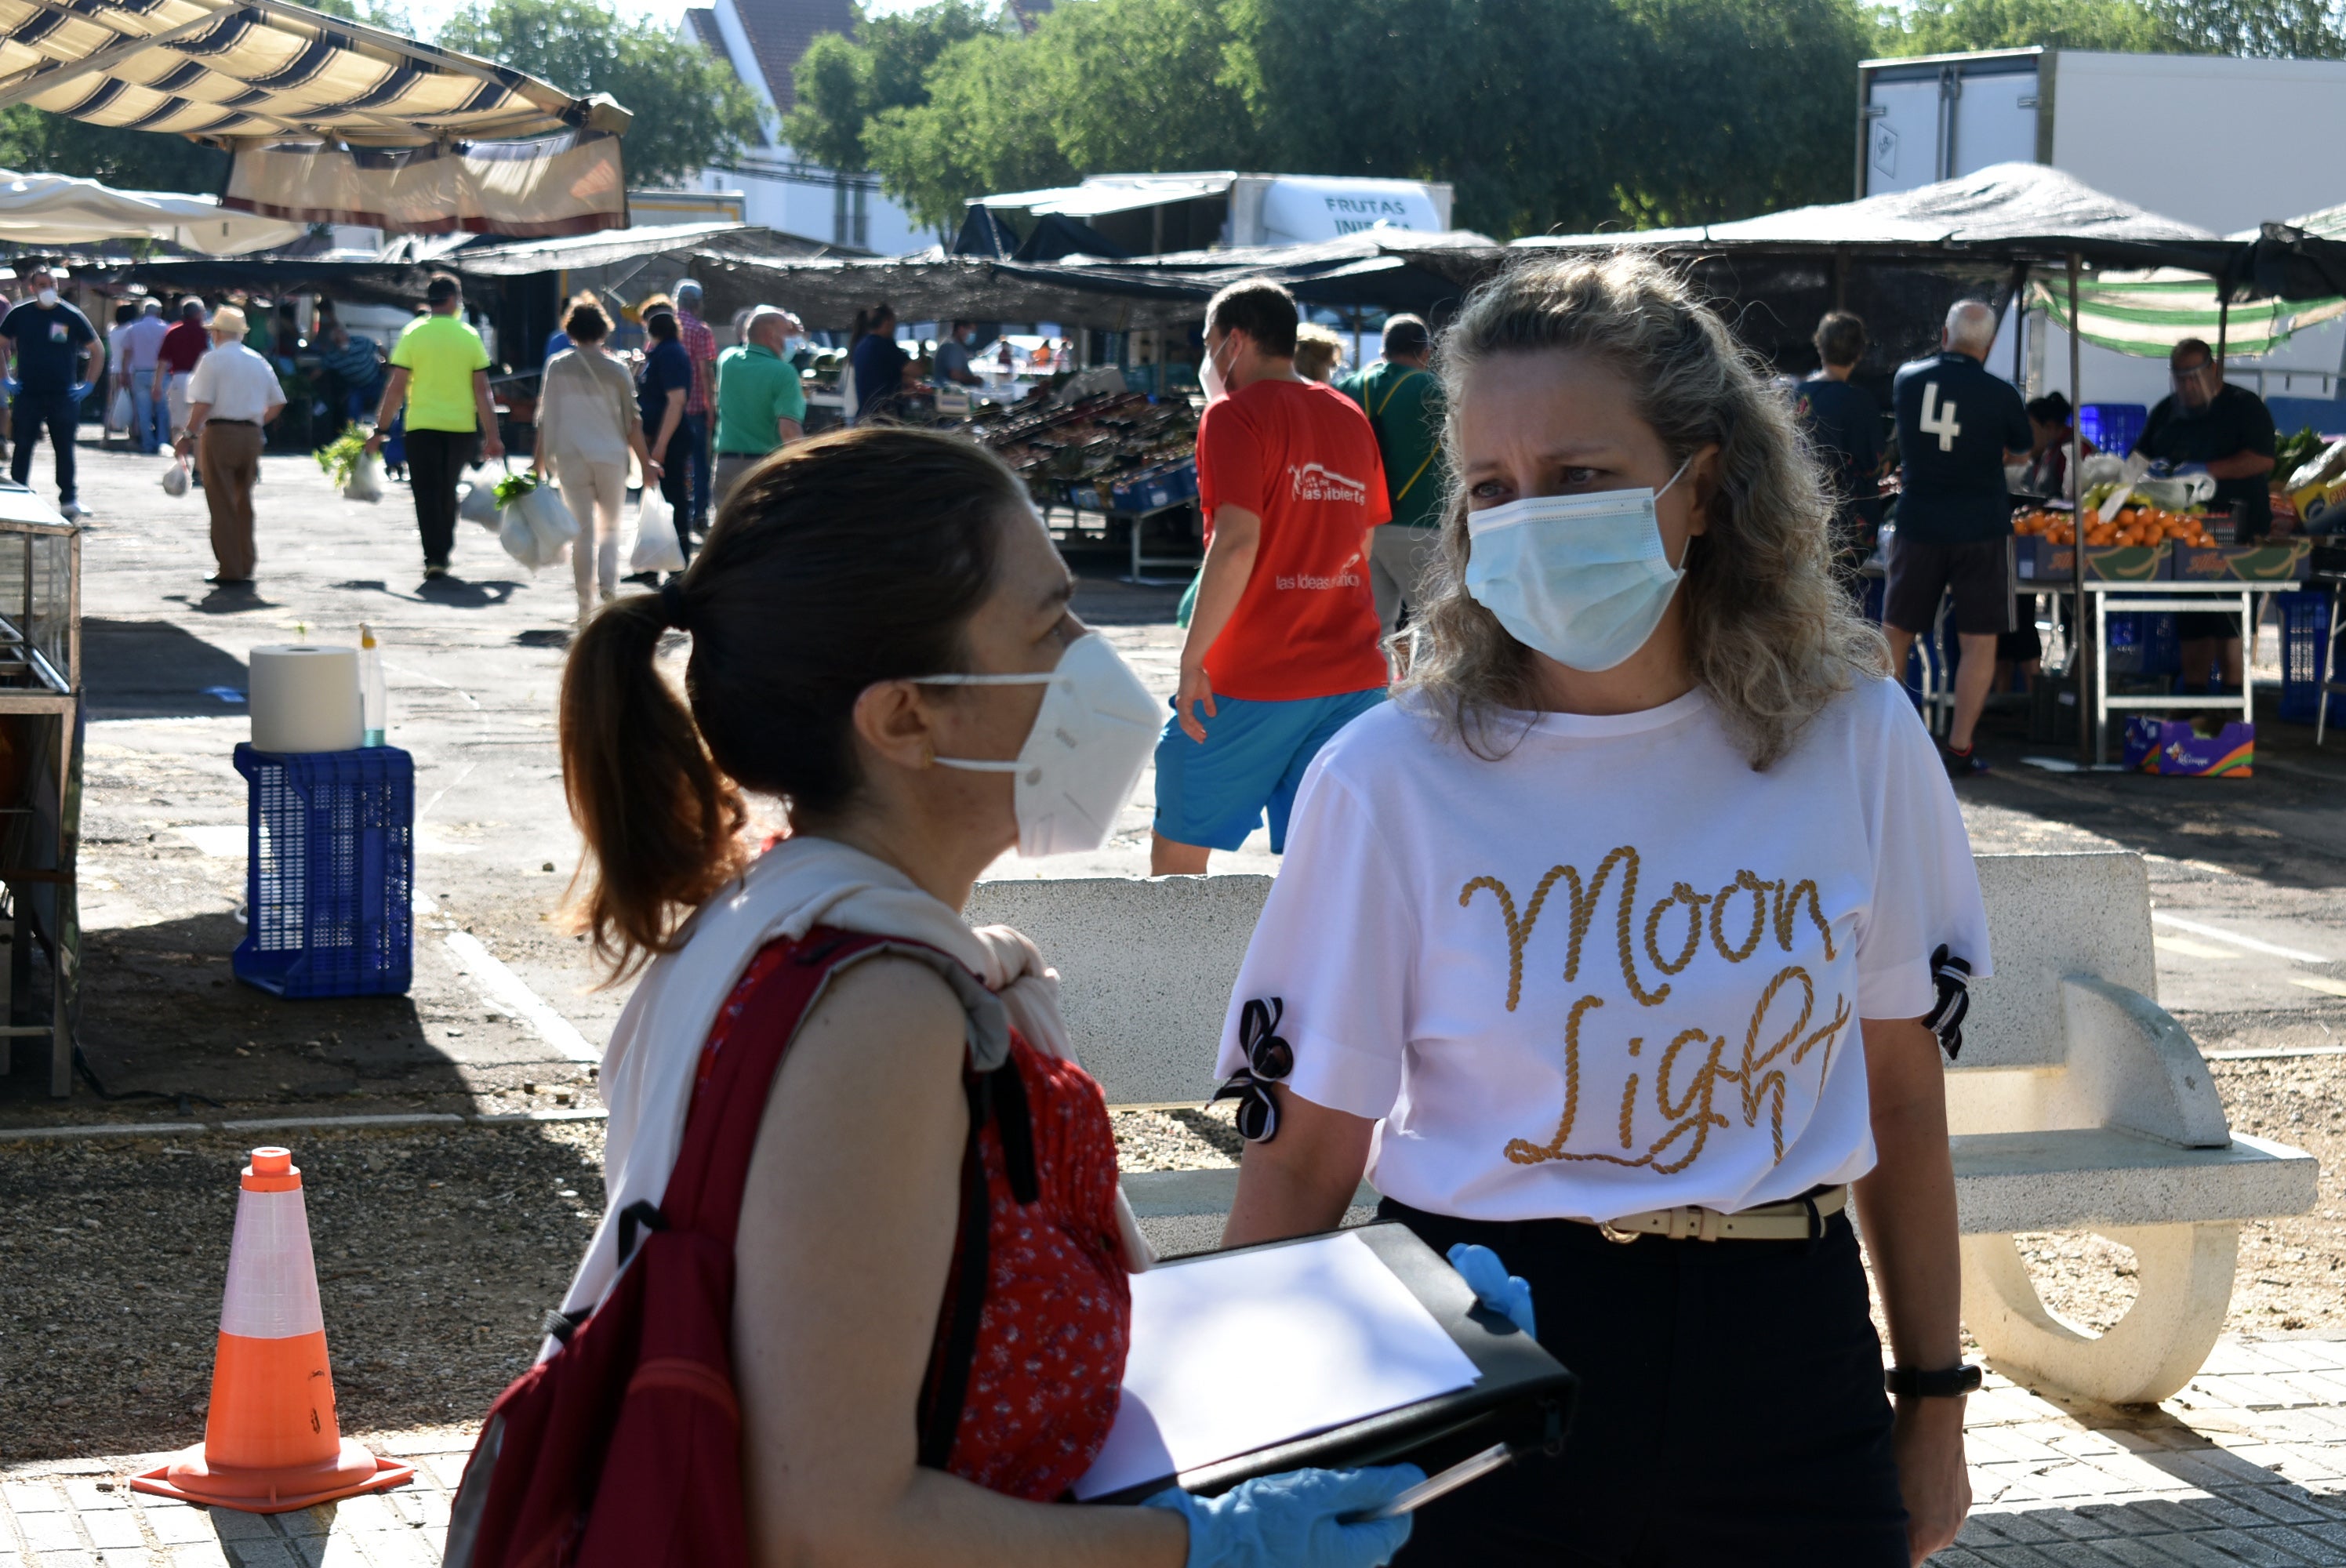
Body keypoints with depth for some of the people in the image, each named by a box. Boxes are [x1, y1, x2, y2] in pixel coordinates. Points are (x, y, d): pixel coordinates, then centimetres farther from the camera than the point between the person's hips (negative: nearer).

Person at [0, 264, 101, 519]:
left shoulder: (71, 316, -1)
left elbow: (98, 351, 7)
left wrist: (88, 385, 1)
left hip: (64, 396, 0)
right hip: (27, 394, 0)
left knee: (65, 449, 4)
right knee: (22, 448, 3)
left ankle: (69, 499, 10)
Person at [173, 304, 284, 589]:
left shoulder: (213, 360, -6)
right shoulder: (259, 362, 11)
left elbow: (202, 404, -13)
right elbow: (277, 403, 15)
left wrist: (189, 436, -5)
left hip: (219, 433, -5)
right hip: (251, 435, 5)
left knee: (222, 504, -1)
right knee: (243, 503, 16)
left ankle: (230, 571, -3)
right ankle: (245, 567, 17)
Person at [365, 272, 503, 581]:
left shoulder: (412, 334, -3)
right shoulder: (469, 336, 1)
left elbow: (395, 388, -5)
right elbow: (482, 390, 0)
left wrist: (381, 430, 0)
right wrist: (492, 435, 4)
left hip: (422, 426, -2)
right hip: (461, 425, 2)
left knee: (427, 494, 0)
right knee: (448, 492, 18)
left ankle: (434, 557, -12)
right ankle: (444, 552, 26)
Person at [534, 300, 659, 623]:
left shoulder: (557, 366, -1)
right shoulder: (615, 369, -1)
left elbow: (545, 416, 1)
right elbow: (631, 421, 0)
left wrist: (539, 459, 8)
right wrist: (646, 462, 8)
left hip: (570, 459, 0)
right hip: (610, 456, 0)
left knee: (582, 530, 4)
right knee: (609, 527, 14)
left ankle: (585, 604, 0)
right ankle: (608, 585, -7)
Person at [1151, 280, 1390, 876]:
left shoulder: (1235, 414, -9)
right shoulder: (1351, 417, 12)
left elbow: (1237, 542, -20)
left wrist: (1192, 660, -17)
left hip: (1251, 682, -6)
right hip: (1352, 675, 6)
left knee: (1178, 849, 8)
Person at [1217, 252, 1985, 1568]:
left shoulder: (1855, 741, -2)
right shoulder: (1393, 779, -10)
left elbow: (1901, 1088, 9)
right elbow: (1304, 1161, -5)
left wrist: (1935, 1404, 13)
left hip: (1787, 1364, 2)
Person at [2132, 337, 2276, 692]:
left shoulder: (2243, 406, -1)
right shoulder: (2166, 410, 17)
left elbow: (2263, 460, -13)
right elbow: (2138, 456, 21)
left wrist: (2208, 470, -22)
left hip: (2234, 529, -6)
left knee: (2229, 623, -10)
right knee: (2189, 621, 7)